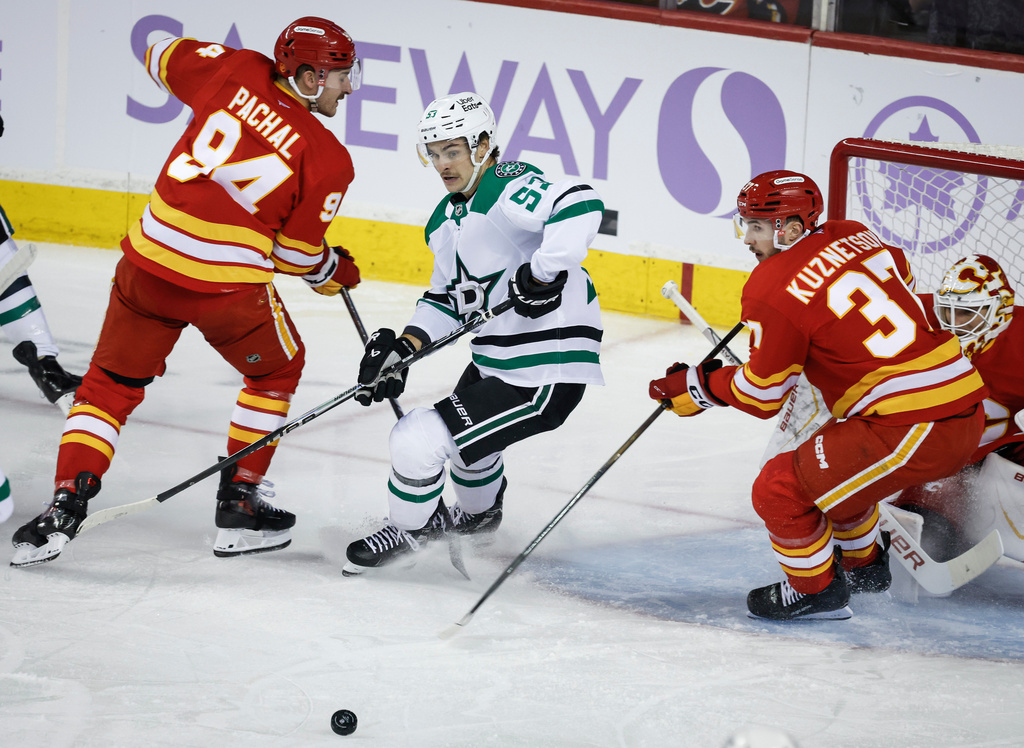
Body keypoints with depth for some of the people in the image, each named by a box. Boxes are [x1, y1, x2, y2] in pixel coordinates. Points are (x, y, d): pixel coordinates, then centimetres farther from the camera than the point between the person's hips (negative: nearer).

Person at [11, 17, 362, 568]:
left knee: (110, 383, 16)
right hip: (230, 285, -3)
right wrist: (333, 272, 24)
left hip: (150, 259, 3)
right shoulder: (328, 159, -4)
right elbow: (297, 252, 2)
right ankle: (238, 508, 23)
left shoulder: (238, 72, 4)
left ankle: (65, 507, 3)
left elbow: (163, 57, 22)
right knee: (276, 371, 25)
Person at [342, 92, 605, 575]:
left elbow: (580, 204, -36)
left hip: (545, 376, -11)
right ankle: (478, 515, 66)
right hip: (494, 364, 11)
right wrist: (404, 346, 4)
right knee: (464, 438, 36)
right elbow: (446, 298, 19)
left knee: (419, 440, -13)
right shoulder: (446, 221, 12)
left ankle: (411, 529, 15)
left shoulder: (509, 187, -19)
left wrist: (543, 272, -40)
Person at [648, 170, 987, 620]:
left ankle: (816, 590, 16)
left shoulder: (772, 291, -11)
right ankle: (864, 566, 49)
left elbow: (762, 397, -2)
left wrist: (698, 386, 13)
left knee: (781, 489, -2)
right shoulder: (853, 236, 9)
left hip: (914, 430, -9)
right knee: (834, 465, 32)